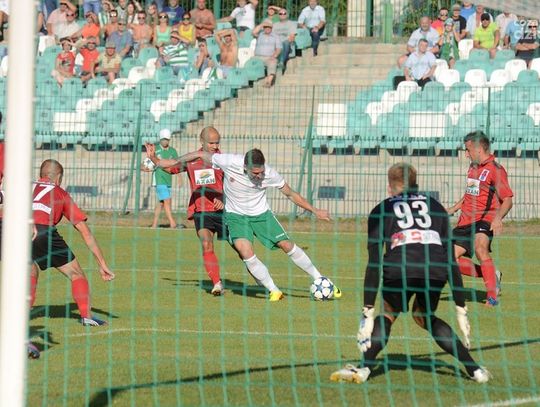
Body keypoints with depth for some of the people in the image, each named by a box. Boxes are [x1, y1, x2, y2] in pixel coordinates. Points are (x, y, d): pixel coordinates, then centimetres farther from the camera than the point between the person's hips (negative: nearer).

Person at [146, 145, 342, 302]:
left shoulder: (270, 174, -24)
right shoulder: (229, 162, -28)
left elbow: (291, 194, -6)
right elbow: (200, 155, -13)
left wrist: (314, 211, -1)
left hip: (261, 213, 1)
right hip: (236, 215, -1)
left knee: (287, 245, -6)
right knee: (245, 251, -23)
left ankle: (319, 280, 12)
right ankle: (274, 291, -10)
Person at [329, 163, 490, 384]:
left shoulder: (382, 210, 23)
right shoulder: (435, 207, 29)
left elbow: (374, 263, 13)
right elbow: (450, 258, 23)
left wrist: (368, 311, 10)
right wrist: (461, 309, 24)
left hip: (400, 267, -2)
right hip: (436, 270, 2)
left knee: (388, 315, 23)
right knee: (424, 316, 28)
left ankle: (364, 367, 1)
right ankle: (474, 368, 19)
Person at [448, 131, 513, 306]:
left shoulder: (495, 169, -11)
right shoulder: (473, 167, 15)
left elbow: (507, 200, -15)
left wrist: (498, 218, -31)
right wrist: (453, 209, 25)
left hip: (484, 221, -9)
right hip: (465, 221, 9)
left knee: (480, 248, -36)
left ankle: (492, 295, -30)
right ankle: (491, 276, 18)